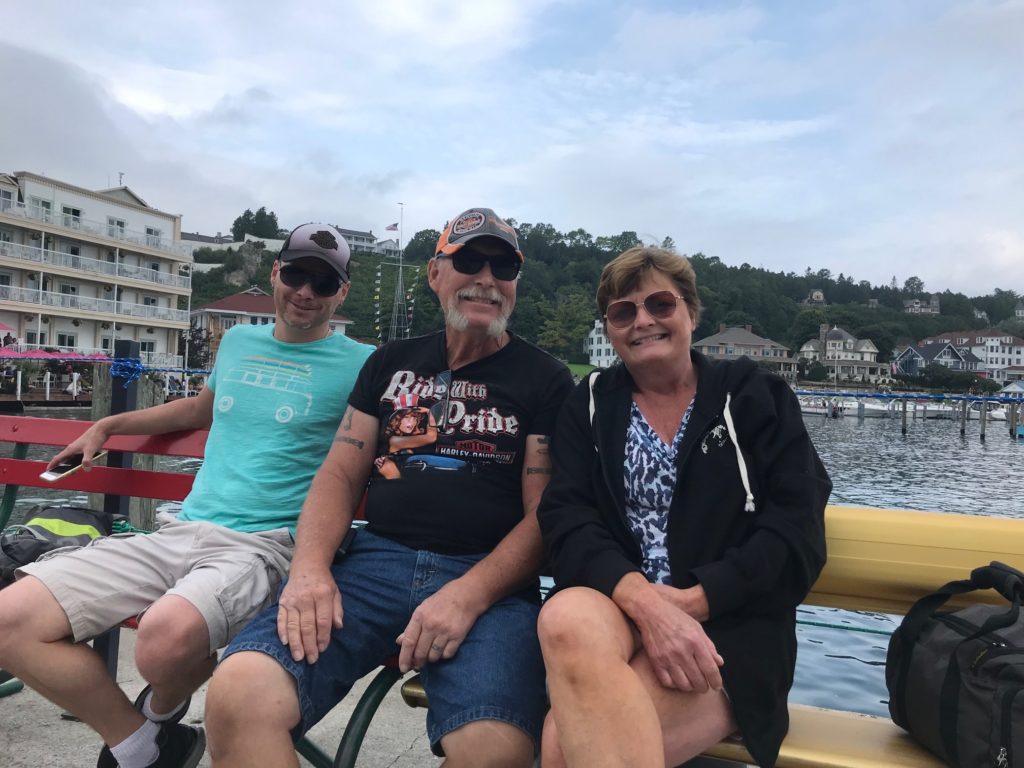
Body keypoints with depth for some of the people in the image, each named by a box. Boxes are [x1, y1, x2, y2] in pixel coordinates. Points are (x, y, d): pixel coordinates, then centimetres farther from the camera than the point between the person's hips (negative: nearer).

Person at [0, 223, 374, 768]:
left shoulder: (359, 364, 0)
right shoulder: (238, 341, 17)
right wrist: (107, 426, 34)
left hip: (263, 544, -6)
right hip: (181, 531, 6)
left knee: (168, 636, -37)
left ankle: (162, 713, 4)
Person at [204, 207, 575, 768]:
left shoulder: (545, 380, 7)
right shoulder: (391, 363, 18)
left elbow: (543, 515, 1)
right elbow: (341, 474, 13)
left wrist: (467, 595, -15)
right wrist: (310, 568, -5)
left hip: (489, 579, -2)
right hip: (376, 559, 3)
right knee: (238, 693, -23)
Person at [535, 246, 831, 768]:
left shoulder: (754, 396, 6)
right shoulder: (590, 406, 11)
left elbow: (797, 533, -4)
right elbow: (567, 520, -4)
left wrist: (692, 602, -16)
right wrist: (644, 600, -23)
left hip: (726, 626, -3)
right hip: (614, 605, 3)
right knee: (566, 618, -35)